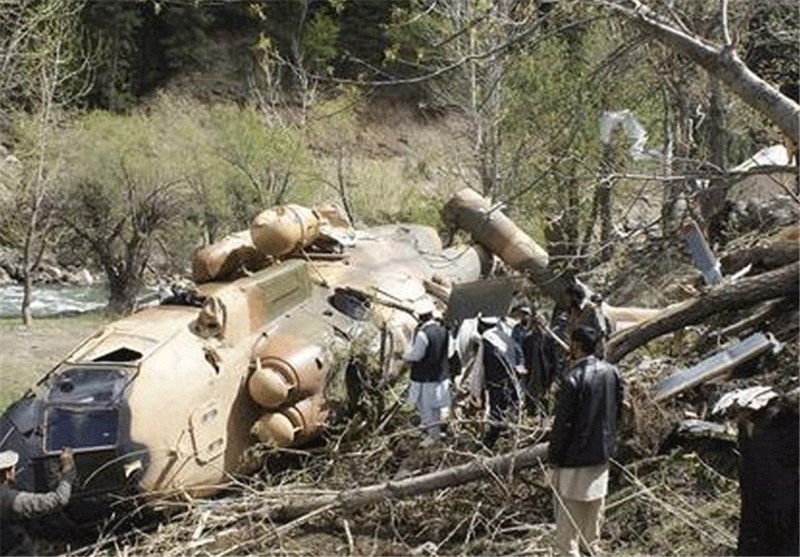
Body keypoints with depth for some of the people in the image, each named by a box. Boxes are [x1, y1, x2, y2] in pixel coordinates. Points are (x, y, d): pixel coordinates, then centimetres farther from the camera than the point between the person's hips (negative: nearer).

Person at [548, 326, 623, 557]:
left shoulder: (573, 379, -24)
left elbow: (563, 422, -20)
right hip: (602, 451, 7)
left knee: (568, 510, 4)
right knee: (595, 504, 21)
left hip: (575, 455, -7)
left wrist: (553, 455, -9)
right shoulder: (611, 372, -3)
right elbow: (617, 410, 8)